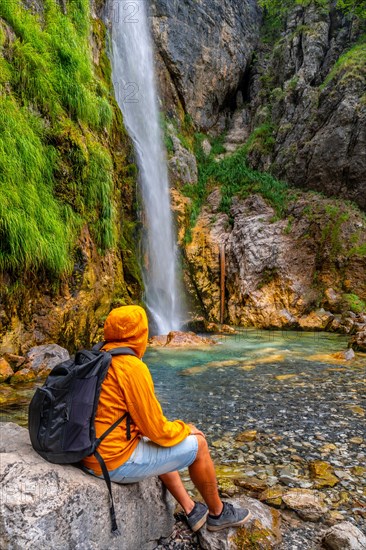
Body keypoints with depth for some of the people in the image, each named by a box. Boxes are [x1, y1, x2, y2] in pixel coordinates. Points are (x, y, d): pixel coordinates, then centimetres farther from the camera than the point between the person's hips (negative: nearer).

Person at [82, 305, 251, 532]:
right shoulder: (132, 367, -21)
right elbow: (157, 430, -18)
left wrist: (142, 427, 18)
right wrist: (185, 429, 2)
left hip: (92, 456, 9)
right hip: (118, 463, -9)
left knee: (161, 445, 29)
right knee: (198, 444, 5)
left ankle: (192, 510, 32)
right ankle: (218, 513, 27)